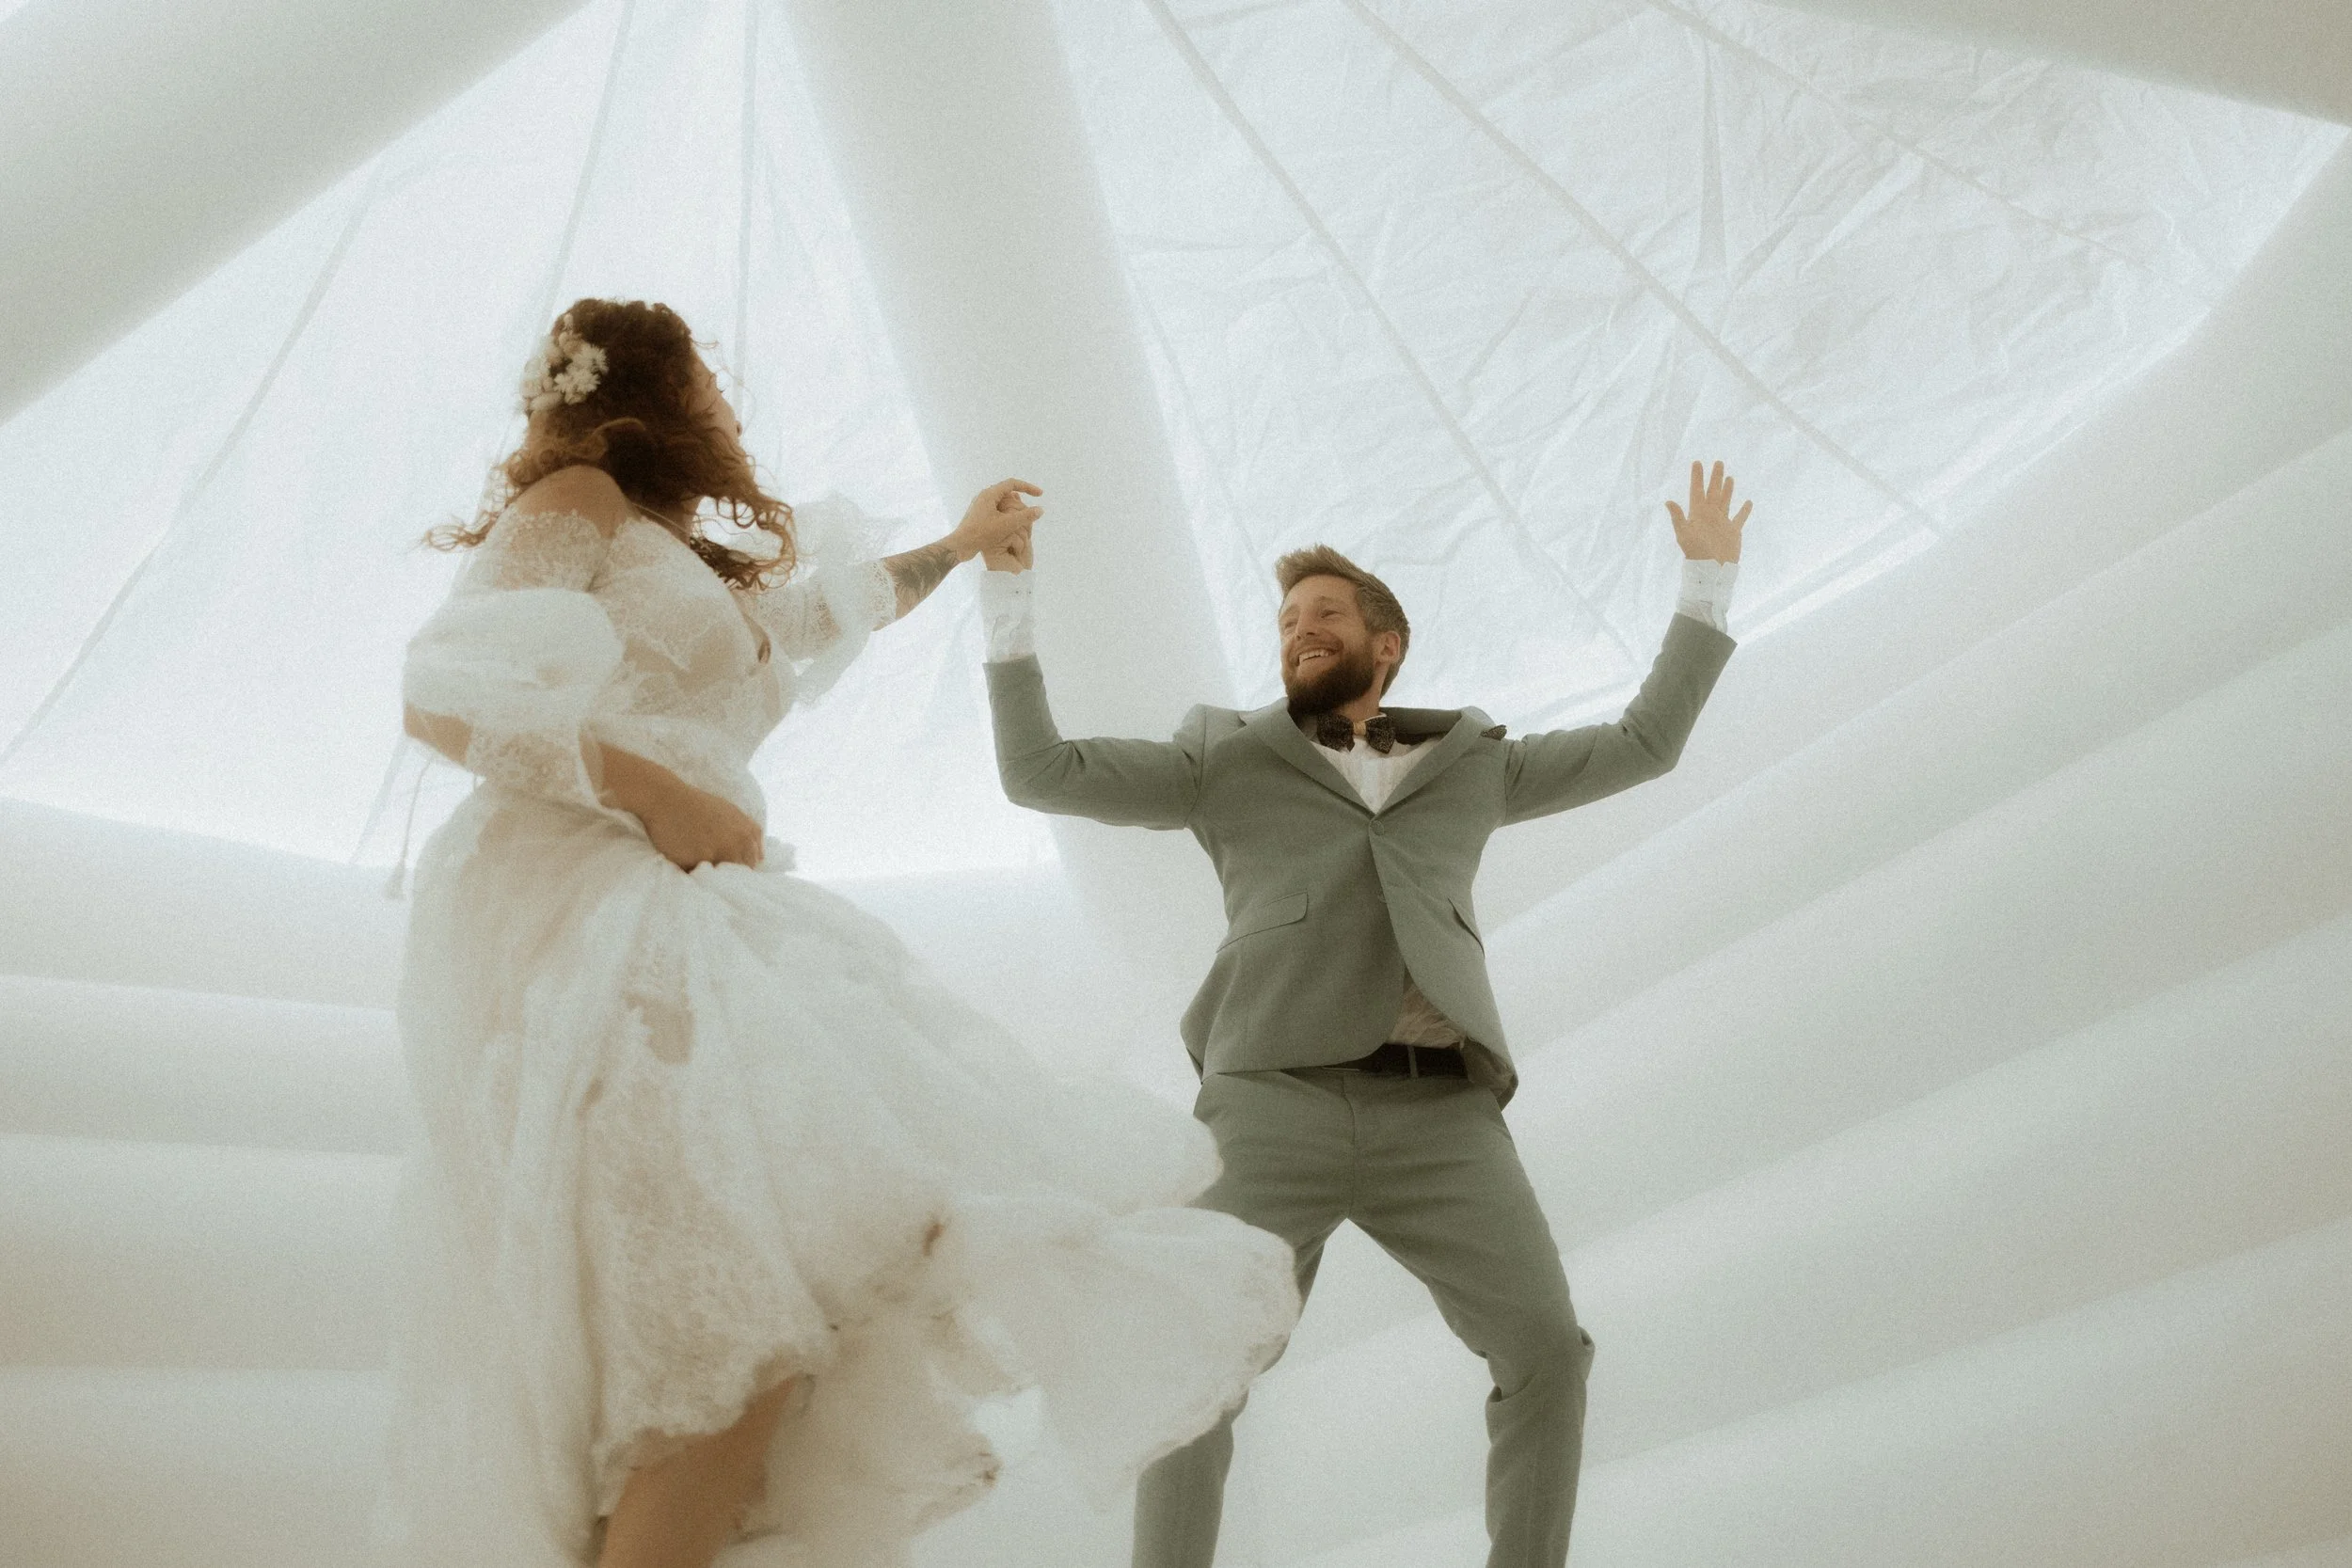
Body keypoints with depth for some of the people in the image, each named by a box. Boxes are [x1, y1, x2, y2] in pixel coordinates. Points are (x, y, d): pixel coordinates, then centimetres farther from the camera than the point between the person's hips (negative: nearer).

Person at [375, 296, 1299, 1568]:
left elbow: (810, 611, 53)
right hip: (580, 910, -9)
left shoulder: (702, 571, 33)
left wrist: (954, 549, 64)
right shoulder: (576, 501, 8)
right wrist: (653, 795, -12)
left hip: (686, 926, 9)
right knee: (735, 1319, -27)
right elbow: (440, 696, -5)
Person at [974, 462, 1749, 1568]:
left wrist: (1709, 577, 29)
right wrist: (1008, 589, 7)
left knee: (1546, 1353, -10)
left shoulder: (1469, 763, 27)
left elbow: (1644, 743, 29)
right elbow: (1039, 772, 12)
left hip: (1439, 1116, 2)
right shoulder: (1227, 762, 21)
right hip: (1275, 1102, -2)